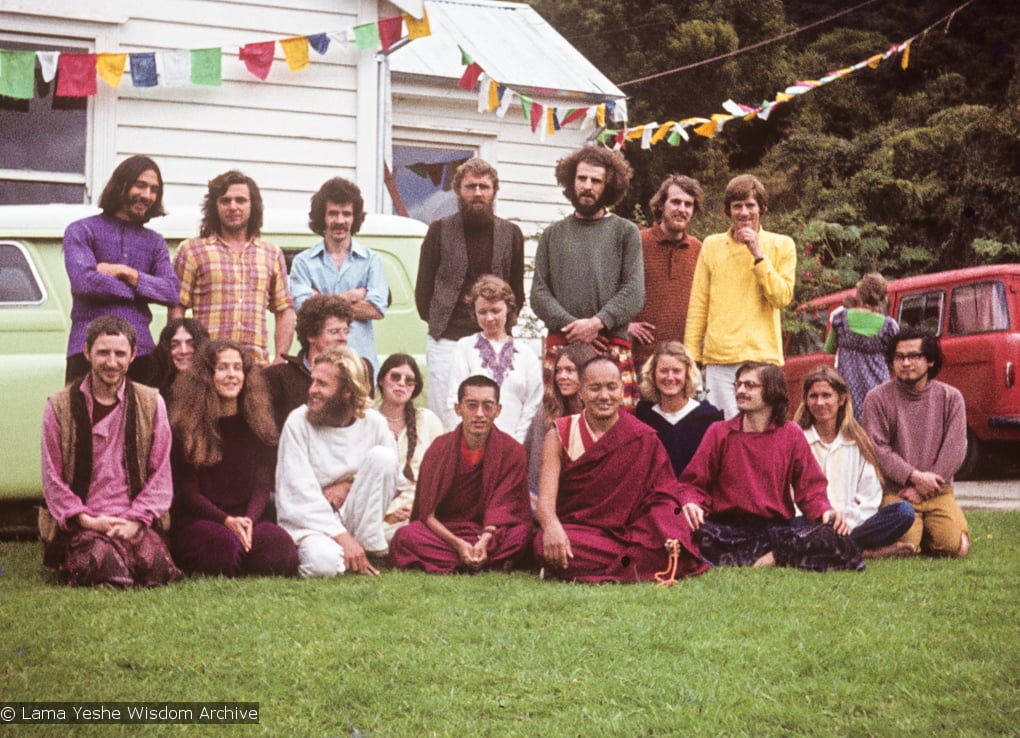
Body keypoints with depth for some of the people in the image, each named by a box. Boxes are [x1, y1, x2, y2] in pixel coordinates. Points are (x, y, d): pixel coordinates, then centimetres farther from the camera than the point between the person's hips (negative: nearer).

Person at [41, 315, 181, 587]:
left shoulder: (151, 402, 9)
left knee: (154, 563, -29)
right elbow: (52, 480, 3)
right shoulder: (60, 406, 5)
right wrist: (88, 521, -10)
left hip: (135, 521, 2)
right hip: (82, 524, -2)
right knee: (102, 561, -33)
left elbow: (161, 475, 6)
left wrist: (135, 521, -8)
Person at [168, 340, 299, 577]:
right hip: (196, 521, -2)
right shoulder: (184, 427, 1)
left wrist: (249, 519, -17)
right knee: (224, 546, -39)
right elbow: (186, 491, -2)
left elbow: (262, 485, 5)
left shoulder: (257, 424, 11)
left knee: (282, 547, -33)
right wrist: (227, 521, -19)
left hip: (247, 519, 3)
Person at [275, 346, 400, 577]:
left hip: (357, 520, 4)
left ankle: (371, 551, -12)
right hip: (310, 522, -3)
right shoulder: (298, 422, -7)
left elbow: (396, 480, 6)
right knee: (324, 562, -37)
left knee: (381, 456, -18)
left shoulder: (373, 423, 1)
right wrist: (343, 538, -19)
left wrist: (349, 485, -13)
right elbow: (299, 493, -11)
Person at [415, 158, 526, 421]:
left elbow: (517, 292, 16)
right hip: (446, 342, -1)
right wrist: (438, 325, 6)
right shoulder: (440, 231, 5)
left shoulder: (511, 234, 9)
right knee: (444, 418, -3)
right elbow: (423, 290, 9)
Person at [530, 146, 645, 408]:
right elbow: (539, 294, 8)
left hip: (612, 344, -1)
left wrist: (597, 322, -12)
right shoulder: (553, 235, 15)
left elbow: (634, 292, 1)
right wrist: (572, 327, -7)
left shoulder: (625, 232, 10)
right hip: (560, 345, 1)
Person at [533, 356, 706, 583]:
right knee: (546, 546, -35)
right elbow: (546, 496, -9)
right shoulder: (559, 436, 3)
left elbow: (662, 497, -1)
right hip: (576, 529, 0)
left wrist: (671, 538, -24)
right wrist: (552, 527, -33)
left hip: (628, 531, 0)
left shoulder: (644, 439, 5)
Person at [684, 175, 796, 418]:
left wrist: (758, 255, -8)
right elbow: (698, 306, 11)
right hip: (719, 357, 1)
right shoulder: (712, 245, 12)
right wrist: (691, 353, 4)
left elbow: (783, 297, -4)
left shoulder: (781, 245, 8)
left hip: (763, 355, -1)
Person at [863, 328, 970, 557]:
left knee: (955, 547, -19)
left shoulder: (951, 398, 5)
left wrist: (922, 489, -9)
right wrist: (915, 476, -16)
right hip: (895, 491, -2)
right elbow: (878, 450, -7)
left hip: (939, 493, 2)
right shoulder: (877, 398, 0)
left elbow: (955, 450, -2)